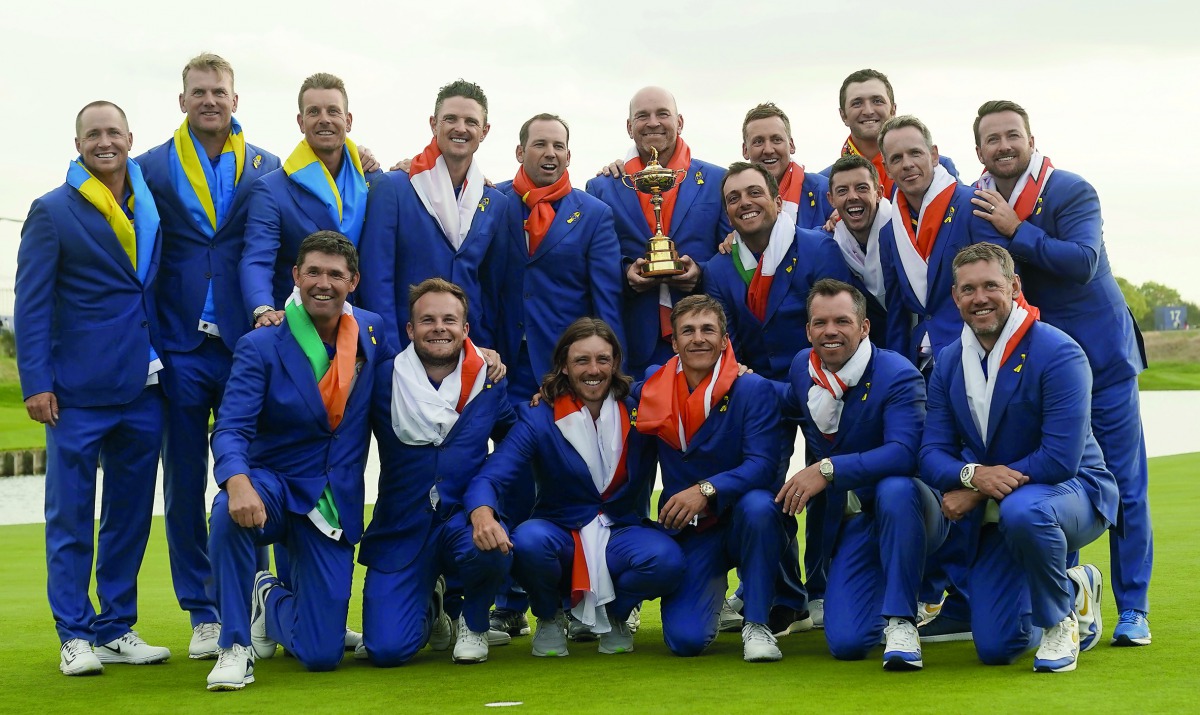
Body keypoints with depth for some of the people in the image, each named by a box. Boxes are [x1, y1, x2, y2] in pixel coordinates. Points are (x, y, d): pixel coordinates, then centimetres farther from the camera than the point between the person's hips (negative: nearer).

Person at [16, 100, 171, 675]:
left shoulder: (153, 207, 11)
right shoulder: (53, 212, -1)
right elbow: (31, 303, -3)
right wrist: (35, 383, -11)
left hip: (143, 389, 4)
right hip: (79, 391, -4)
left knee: (130, 516, 10)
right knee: (70, 518, 2)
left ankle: (116, 630, 21)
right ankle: (75, 637, 10)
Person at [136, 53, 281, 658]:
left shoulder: (268, 170, 7)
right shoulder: (152, 168, 6)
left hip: (245, 346, 0)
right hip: (180, 349, 0)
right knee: (184, 484, 6)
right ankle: (203, 614, 16)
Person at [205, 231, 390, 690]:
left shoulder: (371, 331, 2)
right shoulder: (260, 347, -10)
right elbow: (231, 429, -21)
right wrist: (237, 482, -43)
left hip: (335, 505, 2)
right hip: (274, 486, -2)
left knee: (322, 654, -5)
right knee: (231, 511, -40)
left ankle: (270, 600, 32)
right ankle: (236, 644, -17)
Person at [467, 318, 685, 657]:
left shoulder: (640, 410, -2)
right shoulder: (539, 419, -8)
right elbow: (491, 477, -19)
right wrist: (483, 514, -41)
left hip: (622, 532, 1)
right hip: (561, 534, -1)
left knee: (667, 559, -32)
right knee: (529, 542, -36)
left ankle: (613, 614, 6)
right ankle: (550, 617, 1)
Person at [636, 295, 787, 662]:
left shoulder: (753, 390, -10)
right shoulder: (654, 389, 1)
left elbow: (762, 465, -20)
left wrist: (707, 490, -34)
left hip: (746, 522, -2)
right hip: (689, 531, 2)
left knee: (757, 506, -38)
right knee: (685, 639, -15)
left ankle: (756, 622, -17)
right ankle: (711, 591, 23)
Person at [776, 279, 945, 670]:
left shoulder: (898, 376, -18)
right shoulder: (803, 367, 2)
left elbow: (903, 453, -32)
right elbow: (786, 408, 26)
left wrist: (828, 470, -34)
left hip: (906, 508, -5)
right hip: (853, 524, 5)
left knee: (893, 490, -42)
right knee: (846, 643, -11)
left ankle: (901, 621, -27)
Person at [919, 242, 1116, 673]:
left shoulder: (1058, 354, -19)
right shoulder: (948, 363, 0)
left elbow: (1060, 459, -26)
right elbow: (932, 454, -4)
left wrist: (975, 491, -22)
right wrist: (972, 474, -28)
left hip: (1074, 490, -5)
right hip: (994, 517, 6)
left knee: (1022, 510, -41)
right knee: (995, 649, 1)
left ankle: (1061, 618, -11)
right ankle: (1076, 589, 33)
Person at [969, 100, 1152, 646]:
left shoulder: (1071, 192, -12)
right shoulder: (973, 205, 2)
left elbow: (1081, 262, -25)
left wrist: (1015, 230, -24)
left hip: (1100, 355, -4)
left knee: (1124, 483, 0)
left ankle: (1133, 609, 8)